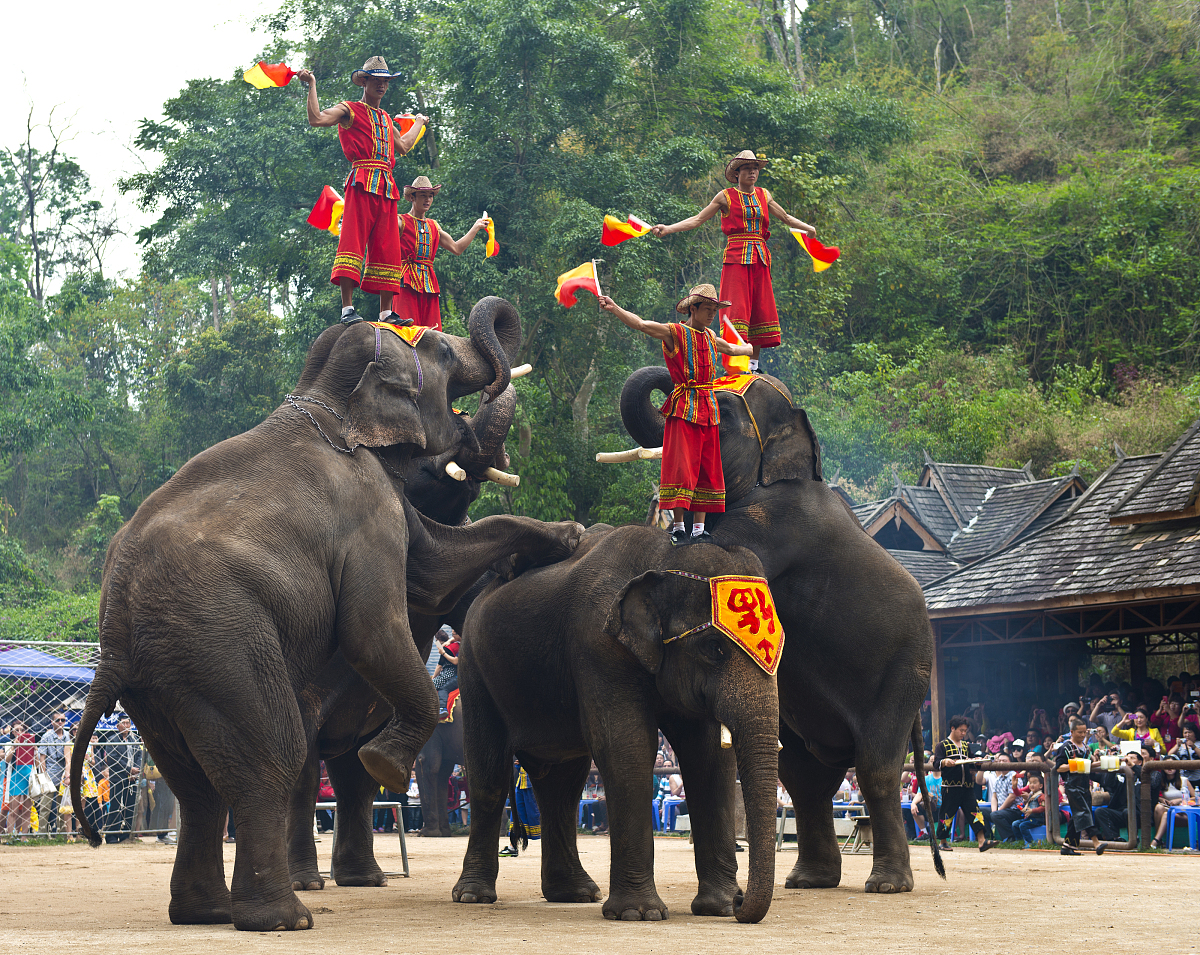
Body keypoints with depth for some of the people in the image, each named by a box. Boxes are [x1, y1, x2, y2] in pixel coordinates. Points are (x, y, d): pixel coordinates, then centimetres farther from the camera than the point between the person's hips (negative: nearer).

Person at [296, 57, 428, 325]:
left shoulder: (386, 119, 28)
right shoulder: (351, 111, 6)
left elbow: (403, 145, 39)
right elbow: (317, 119, -8)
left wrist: (419, 122, 51)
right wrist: (312, 86, -9)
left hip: (386, 188, 7)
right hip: (362, 184, -7)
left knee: (387, 250, 2)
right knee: (353, 241, -14)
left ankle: (386, 312, 2)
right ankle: (347, 308, -19)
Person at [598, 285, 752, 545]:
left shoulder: (711, 338, 16)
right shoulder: (675, 333, -3)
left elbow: (731, 349, 39)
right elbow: (641, 324, -16)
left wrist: (752, 349, 55)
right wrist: (614, 308, -31)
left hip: (708, 410, 7)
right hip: (684, 409, -7)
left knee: (707, 469, 5)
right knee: (681, 466, -10)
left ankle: (698, 528, 8)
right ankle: (678, 527, -5)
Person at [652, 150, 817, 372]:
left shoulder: (764, 195, 15)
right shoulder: (726, 197, 3)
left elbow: (786, 217, 28)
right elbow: (698, 219, 1)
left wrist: (807, 228, 20)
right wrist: (667, 229, -8)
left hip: (759, 258, 5)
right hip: (736, 258, -5)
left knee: (761, 308, 3)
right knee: (736, 307, -11)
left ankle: (754, 362, 9)